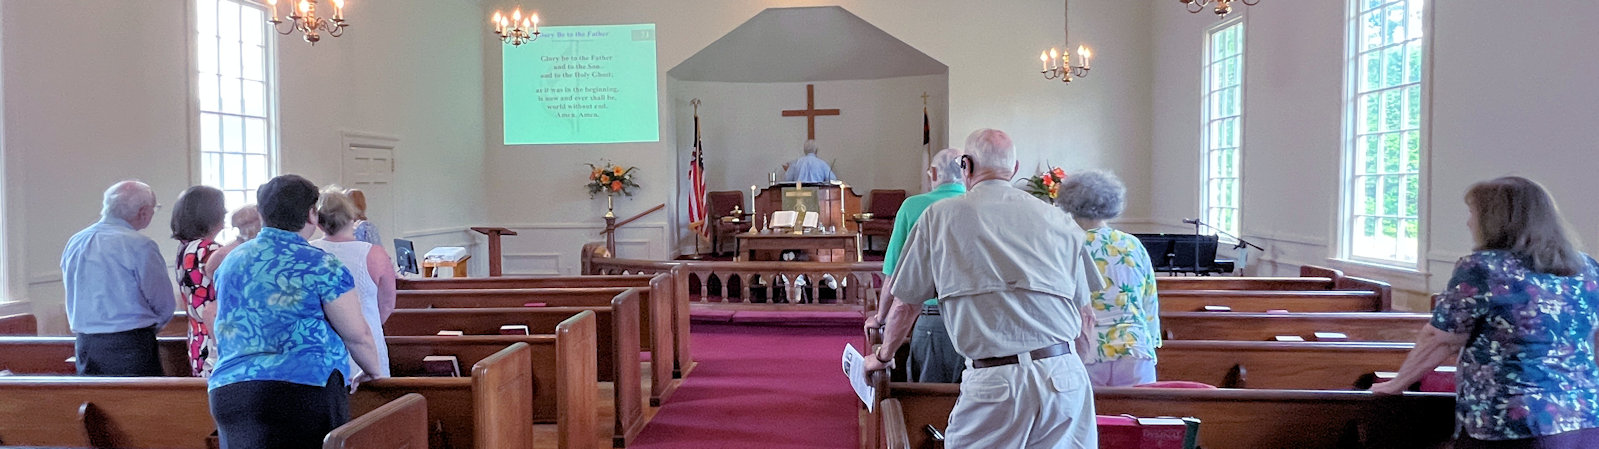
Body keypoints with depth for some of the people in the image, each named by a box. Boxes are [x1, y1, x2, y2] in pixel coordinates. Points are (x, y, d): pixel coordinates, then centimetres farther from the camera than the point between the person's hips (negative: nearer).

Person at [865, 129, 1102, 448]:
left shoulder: (940, 216, 7)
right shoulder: (1057, 220, 14)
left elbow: (906, 305, 12)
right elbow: (1085, 316, 17)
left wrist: (881, 357, 30)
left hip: (993, 382, -3)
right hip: (1065, 378, 3)